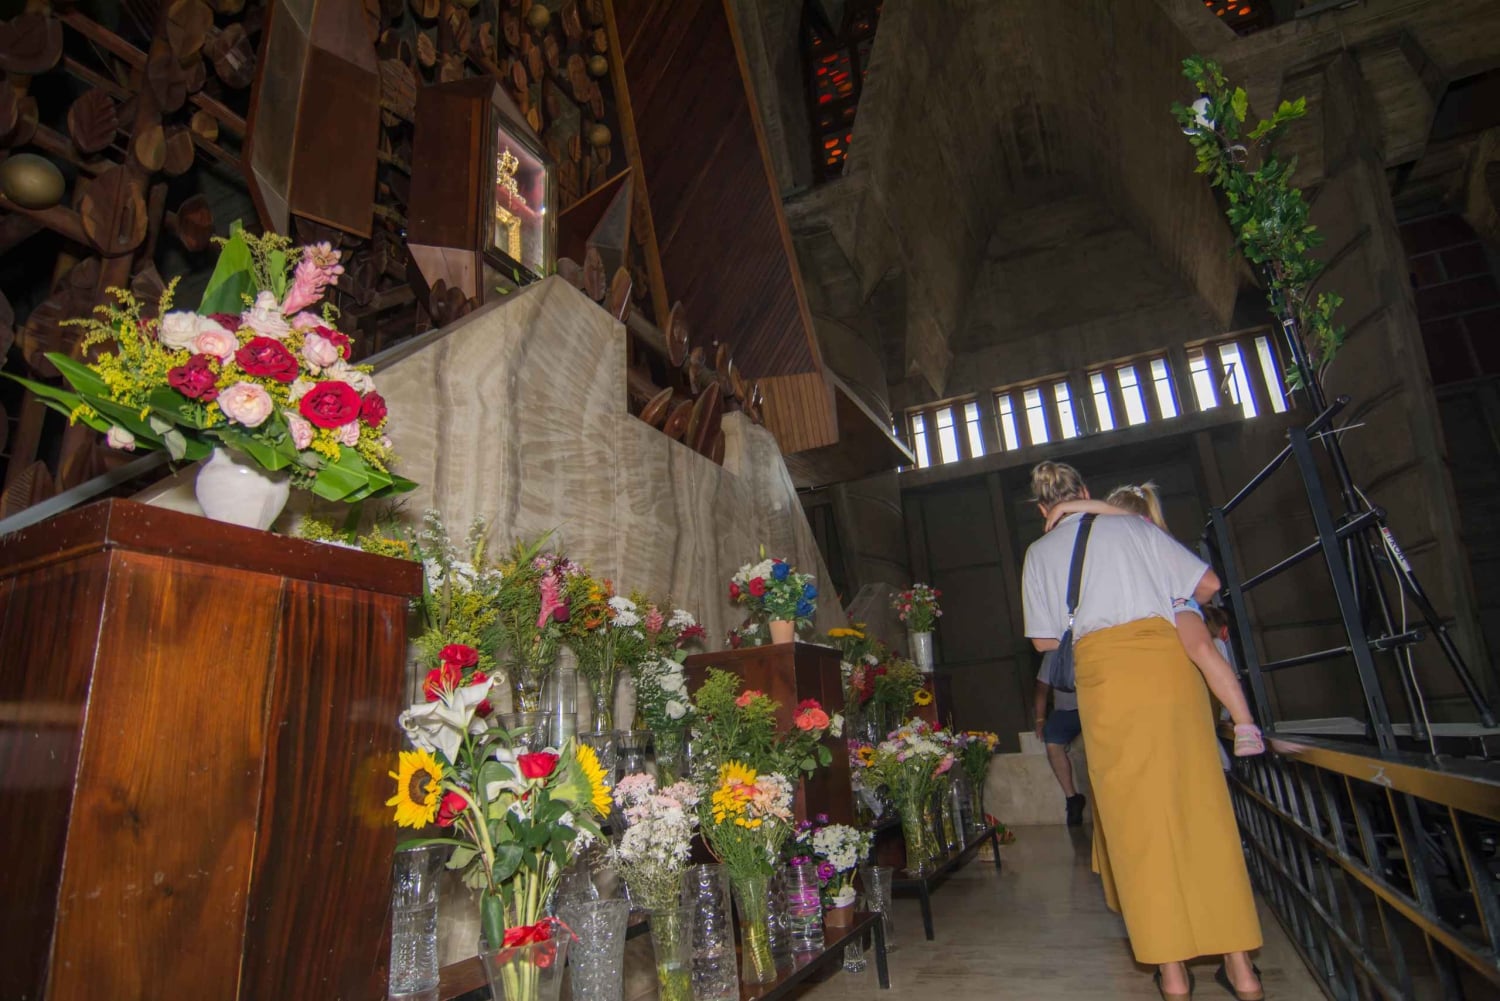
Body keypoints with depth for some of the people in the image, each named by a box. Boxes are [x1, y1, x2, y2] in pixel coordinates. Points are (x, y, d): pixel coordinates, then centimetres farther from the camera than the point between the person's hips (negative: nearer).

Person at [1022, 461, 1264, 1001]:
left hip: (1105, 674, -2)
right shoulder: (1133, 526, 16)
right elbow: (1208, 583, 16)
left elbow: (1045, 640, 13)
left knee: (1137, 816, 6)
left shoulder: (1040, 553, 12)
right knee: (1201, 805, 8)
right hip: (1167, 659, 2)